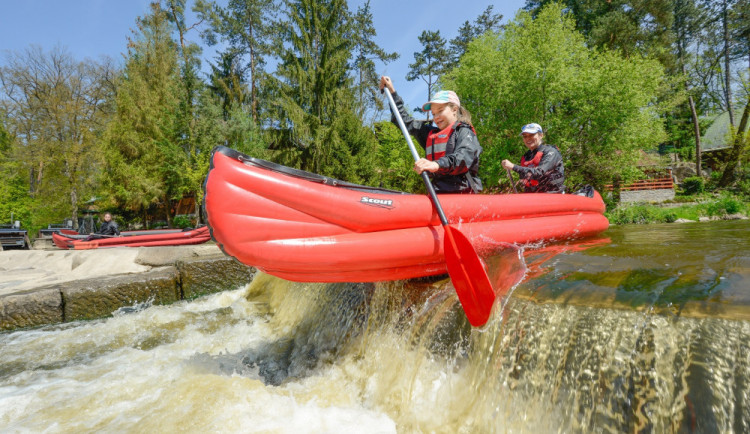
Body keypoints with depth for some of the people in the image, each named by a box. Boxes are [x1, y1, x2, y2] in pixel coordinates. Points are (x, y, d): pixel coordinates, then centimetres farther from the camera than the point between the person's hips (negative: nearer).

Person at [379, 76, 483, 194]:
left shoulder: (464, 131, 6)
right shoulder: (430, 133, 26)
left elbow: (465, 155, -15)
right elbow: (406, 122, 36)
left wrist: (438, 164, -34)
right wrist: (392, 92, 39)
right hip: (438, 194, 5)